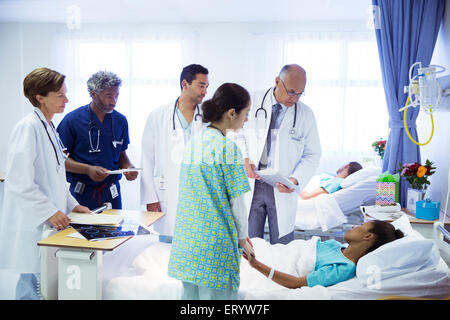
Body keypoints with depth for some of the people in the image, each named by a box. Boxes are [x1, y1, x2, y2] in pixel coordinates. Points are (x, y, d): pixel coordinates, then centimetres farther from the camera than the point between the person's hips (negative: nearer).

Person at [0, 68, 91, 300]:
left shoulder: (48, 127, 14)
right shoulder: (27, 127, -15)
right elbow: (19, 182, -20)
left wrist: (72, 205, 13)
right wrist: (50, 212, -18)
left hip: (49, 223, 9)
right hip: (32, 225, -9)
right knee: (34, 282, -1)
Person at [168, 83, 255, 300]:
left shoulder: (192, 142, 6)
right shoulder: (227, 148, -16)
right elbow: (236, 201, -12)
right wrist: (242, 239, 0)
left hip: (188, 237, 7)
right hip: (216, 242, -7)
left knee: (191, 292, 18)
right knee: (215, 293, 5)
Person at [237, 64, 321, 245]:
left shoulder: (305, 114, 1)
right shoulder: (253, 102, 0)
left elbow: (312, 154, 5)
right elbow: (239, 135, 10)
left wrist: (295, 179, -11)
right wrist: (245, 159, -9)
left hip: (282, 189, 0)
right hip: (252, 184, 0)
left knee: (282, 246, 7)